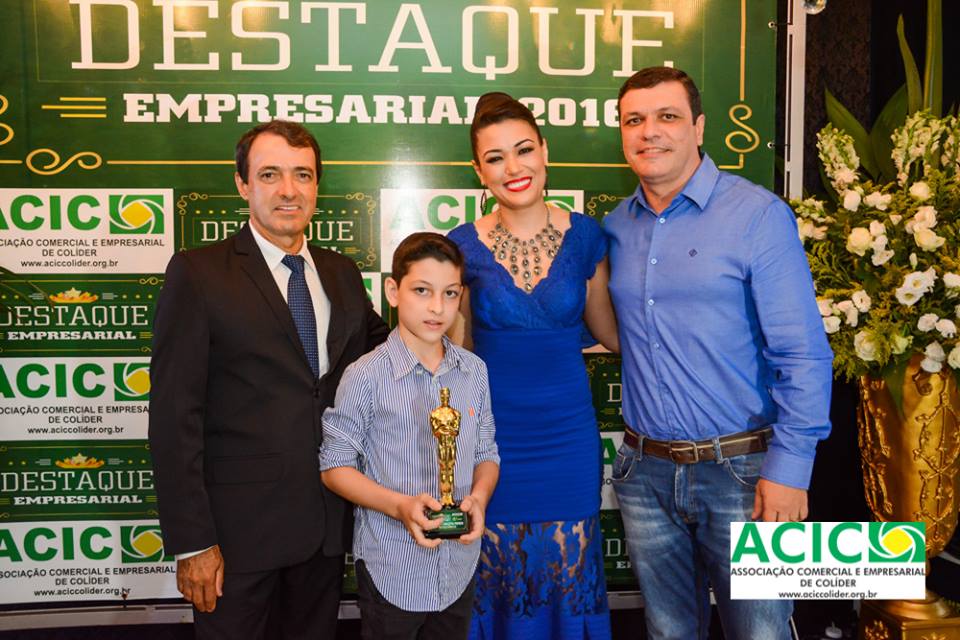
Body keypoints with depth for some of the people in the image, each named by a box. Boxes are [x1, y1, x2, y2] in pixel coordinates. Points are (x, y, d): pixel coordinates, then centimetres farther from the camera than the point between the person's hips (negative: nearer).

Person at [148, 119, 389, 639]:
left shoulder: (341, 273, 8)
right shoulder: (198, 274, -8)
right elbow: (174, 415, -11)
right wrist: (192, 542, -14)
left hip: (326, 521, 5)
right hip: (238, 525, -5)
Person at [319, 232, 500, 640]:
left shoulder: (474, 371, 0)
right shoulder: (366, 376, -14)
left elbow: (485, 453, 8)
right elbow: (335, 466, -9)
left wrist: (478, 497, -12)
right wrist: (400, 506, -22)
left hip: (459, 569, 4)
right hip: (391, 572, -4)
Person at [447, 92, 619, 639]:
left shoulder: (585, 235, -3)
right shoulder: (464, 245, -4)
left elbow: (608, 329, 8)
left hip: (569, 434, 1)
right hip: (494, 435, 0)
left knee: (569, 579, 13)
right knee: (499, 582, 13)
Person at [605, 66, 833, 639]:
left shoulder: (757, 215, -9)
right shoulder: (615, 228, 6)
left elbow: (803, 355, -11)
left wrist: (790, 468, -15)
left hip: (741, 470, -4)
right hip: (645, 473, 5)